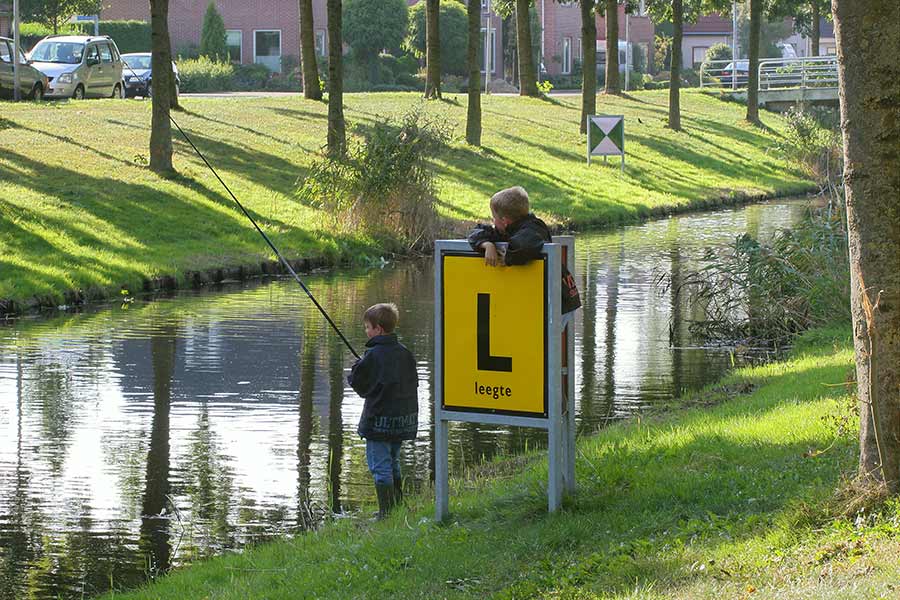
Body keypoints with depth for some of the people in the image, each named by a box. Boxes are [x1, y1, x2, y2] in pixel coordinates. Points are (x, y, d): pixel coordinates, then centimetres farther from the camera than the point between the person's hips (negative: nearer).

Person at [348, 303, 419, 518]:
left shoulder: (373, 355, -15)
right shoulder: (405, 353, 4)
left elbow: (358, 383, -8)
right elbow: (413, 382, 13)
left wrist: (356, 368, 11)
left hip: (379, 420, -7)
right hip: (404, 418, 7)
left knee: (380, 467, -3)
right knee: (393, 464, 20)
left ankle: (387, 513, -4)